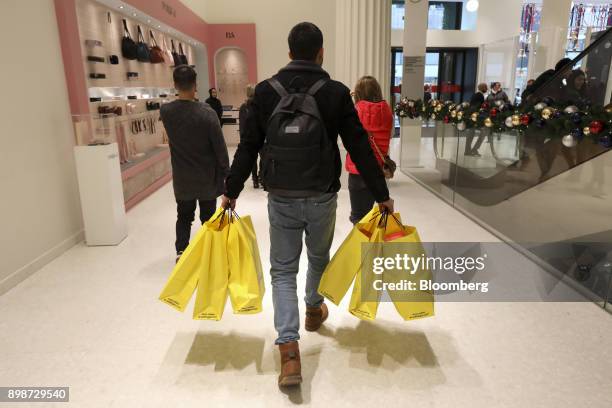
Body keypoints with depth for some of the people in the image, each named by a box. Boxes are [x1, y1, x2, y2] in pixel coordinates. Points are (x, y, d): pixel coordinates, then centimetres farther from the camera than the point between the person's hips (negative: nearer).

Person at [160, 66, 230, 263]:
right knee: (208, 217, 13)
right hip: (207, 177, -2)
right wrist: (225, 173, -4)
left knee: (184, 216, 19)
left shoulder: (165, 111, -8)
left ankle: (181, 251, 14)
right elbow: (220, 147, -14)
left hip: (182, 178, 3)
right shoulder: (206, 112, -19)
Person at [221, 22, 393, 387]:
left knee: (283, 271, 10)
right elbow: (360, 148, -5)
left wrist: (231, 191, 11)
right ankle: (314, 309, 49)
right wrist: (382, 195, 2)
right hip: (322, 198, 0)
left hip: (280, 199, 1)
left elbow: (248, 147, 1)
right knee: (319, 258, 25)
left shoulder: (266, 91, -1)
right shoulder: (337, 92, -6)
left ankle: (289, 352, 0)